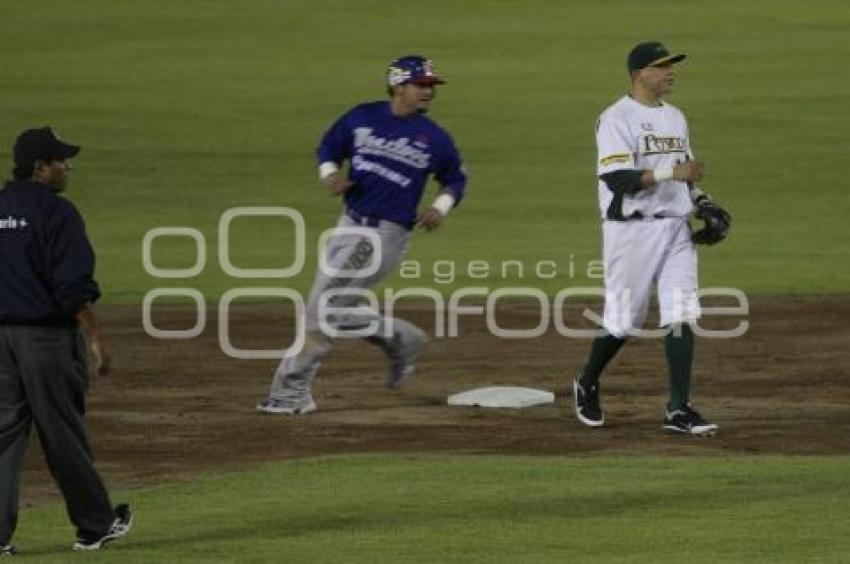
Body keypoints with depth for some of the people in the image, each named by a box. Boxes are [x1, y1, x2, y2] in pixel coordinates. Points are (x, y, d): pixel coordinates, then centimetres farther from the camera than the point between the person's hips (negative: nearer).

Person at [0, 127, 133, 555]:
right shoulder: (56, 212, -11)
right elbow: (74, 286, -17)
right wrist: (95, 338, -13)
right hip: (46, 336, -5)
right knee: (63, 436, 4)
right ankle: (95, 525, 18)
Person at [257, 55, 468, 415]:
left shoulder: (435, 139, -3)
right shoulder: (362, 118, 3)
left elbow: (455, 179, 12)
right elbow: (329, 147, 14)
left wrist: (440, 208, -8)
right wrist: (329, 174, -7)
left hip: (388, 235, -5)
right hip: (350, 226, 5)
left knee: (326, 305, -11)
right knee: (336, 311, 11)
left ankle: (292, 391, -8)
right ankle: (401, 340, 30)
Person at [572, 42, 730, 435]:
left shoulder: (675, 118, 15)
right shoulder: (617, 119, -9)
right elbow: (618, 179, -19)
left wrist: (700, 200, 6)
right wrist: (671, 171, -24)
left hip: (675, 228, 6)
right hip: (632, 229, -6)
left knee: (681, 317, -5)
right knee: (623, 320, 2)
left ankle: (679, 410, -5)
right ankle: (587, 383, 29)